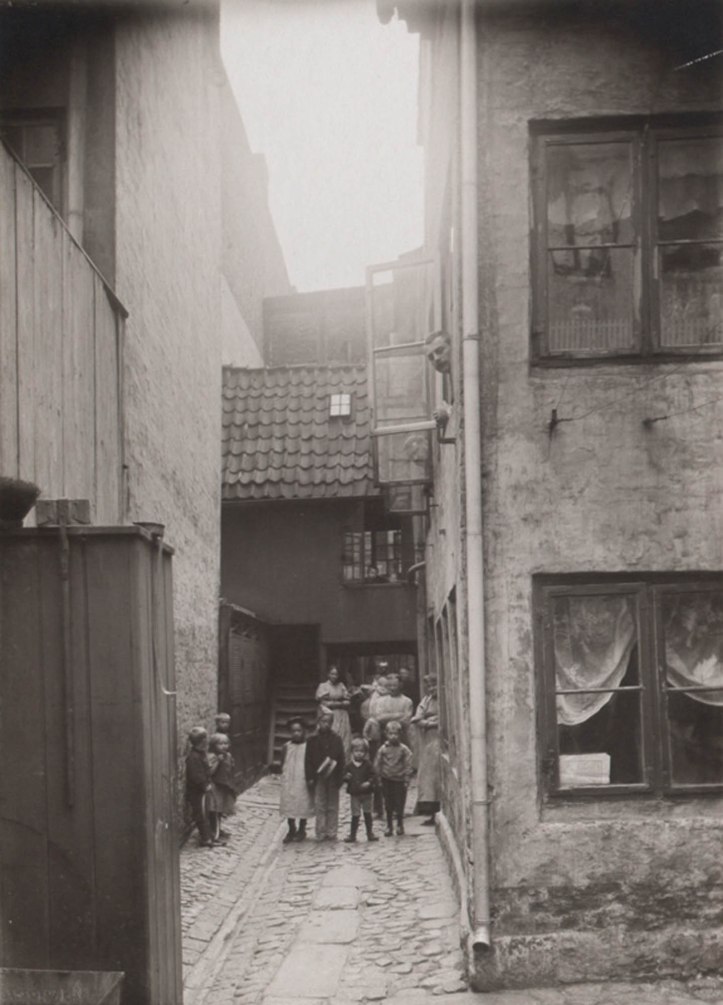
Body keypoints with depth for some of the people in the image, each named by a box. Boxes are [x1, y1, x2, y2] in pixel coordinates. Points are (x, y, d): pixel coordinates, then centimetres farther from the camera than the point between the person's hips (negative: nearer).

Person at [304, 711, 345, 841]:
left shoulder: (336, 739, 3)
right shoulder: (313, 739, 2)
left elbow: (341, 759, 2)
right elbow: (308, 759, 1)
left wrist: (340, 777, -4)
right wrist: (310, 777, -5)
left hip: (333, 777, 1)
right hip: (319, 777, -1)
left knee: (333, 807, 5)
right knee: (320, 806, 1)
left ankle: (331, 833, 10)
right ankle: (321, 833, 5)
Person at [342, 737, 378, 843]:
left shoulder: (367, 764, -5)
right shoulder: (350, 765, 0)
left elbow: (373, 776, -8)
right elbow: (345, 777, 7)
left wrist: (369, 782, -25)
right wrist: (346, 778, -15)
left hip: (366, 794, 0)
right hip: (354, 794, 0)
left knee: (368, 814, 10)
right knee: (355, 815, 3)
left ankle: (370, 833, 20)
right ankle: (352, 835, 10)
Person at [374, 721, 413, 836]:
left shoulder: (404, 749, -6)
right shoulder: (383, 749, -2)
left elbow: (408, 765, -3)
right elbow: (377, 764, 4)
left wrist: (406, 779, -6)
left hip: (399, 780, -1)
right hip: (386, 779, 1)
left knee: (399, 803, 4)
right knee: (388, 804, 7)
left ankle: (400, 825, 21)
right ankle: (389, 826, 17)